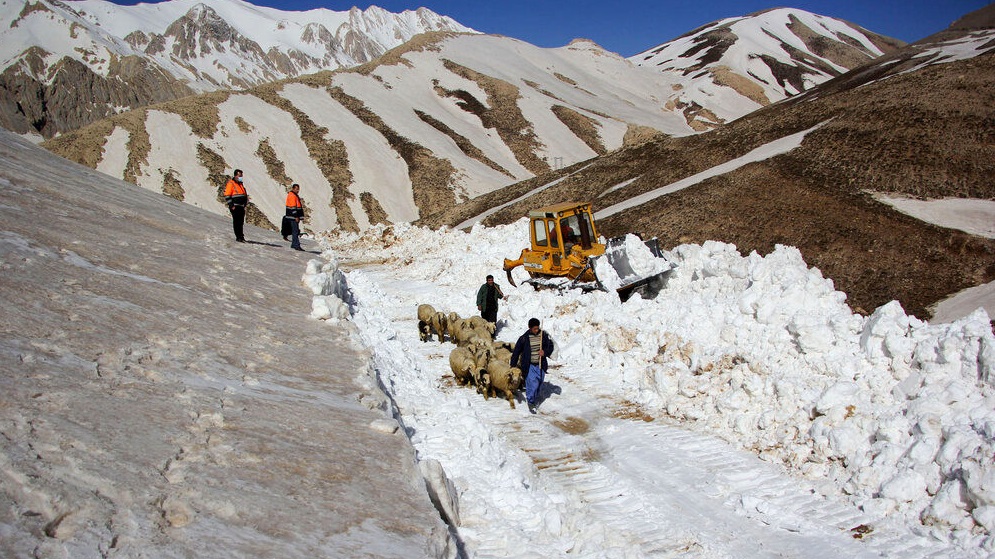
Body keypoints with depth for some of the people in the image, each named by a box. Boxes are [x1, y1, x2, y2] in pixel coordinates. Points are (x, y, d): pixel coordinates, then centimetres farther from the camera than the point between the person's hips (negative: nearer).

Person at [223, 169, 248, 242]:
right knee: (236, 222, -7)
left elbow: (245, 194, 26)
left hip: (241, 207, 7)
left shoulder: (241, 184, 19)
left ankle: (241, 236, 16)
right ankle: (238, 237, -7)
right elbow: (227, 196, -10)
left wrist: (245, 204, 18)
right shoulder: (231, 183, -5)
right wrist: (231, 205, -15)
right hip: (235, 207, -7)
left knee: (241, 222, 9)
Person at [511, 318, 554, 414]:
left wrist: (545, 352, -16)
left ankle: (536, 398, 42)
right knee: (532, 384, -11)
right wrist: (513, 366, 1)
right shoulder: (524, 338, -10)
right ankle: (531, 402, 7)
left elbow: (550, 347, 7)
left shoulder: (544, 336, -2)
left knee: (539, 383, 17)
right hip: (529, 365, -3)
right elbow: (516, 352, -2)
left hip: (541, 365, 3)